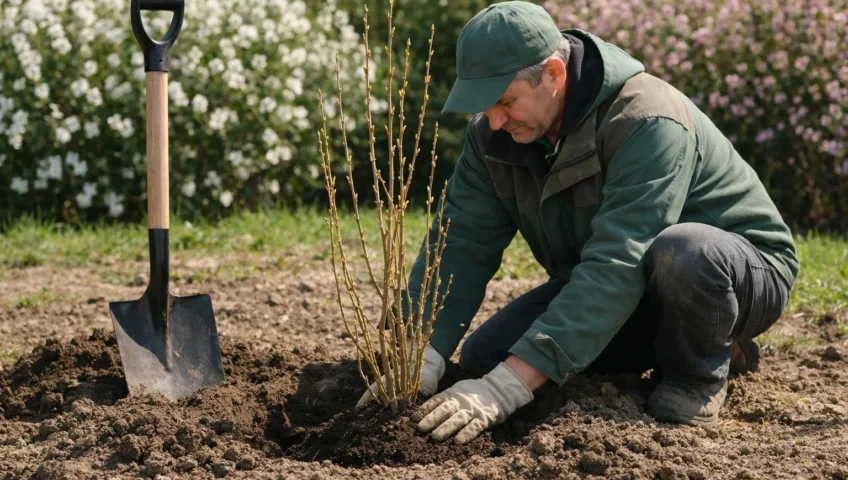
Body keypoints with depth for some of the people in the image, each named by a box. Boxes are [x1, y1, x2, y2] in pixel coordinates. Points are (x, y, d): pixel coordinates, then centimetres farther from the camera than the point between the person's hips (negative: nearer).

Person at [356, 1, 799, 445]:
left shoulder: (647, 122, -33)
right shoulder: (494, 132, -10)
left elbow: (617, 267, -41)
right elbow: (462, 242, -14)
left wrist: (509, 385, -47)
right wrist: (421, 359, -30)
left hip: (742, 273, -7)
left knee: (681, 251, -41)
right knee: (484, 356, -8)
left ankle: (699, 371, -8)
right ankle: (672, 349, 7)